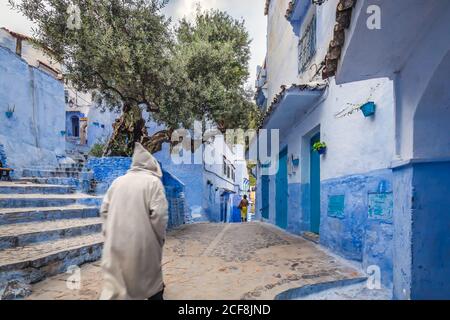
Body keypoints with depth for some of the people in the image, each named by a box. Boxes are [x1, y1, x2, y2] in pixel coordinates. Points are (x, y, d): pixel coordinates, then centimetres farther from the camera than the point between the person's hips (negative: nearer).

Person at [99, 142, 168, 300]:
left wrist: (109, 234, 16)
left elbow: (105, 210, 9)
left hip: (116, 241, 4)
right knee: (151, 278, 18)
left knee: (114, 282, 12)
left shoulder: (118, 181, 7)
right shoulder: (153, 181, -8)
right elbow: (158, 214, -15)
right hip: (143, 242, -4)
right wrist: (160, 239, -1)